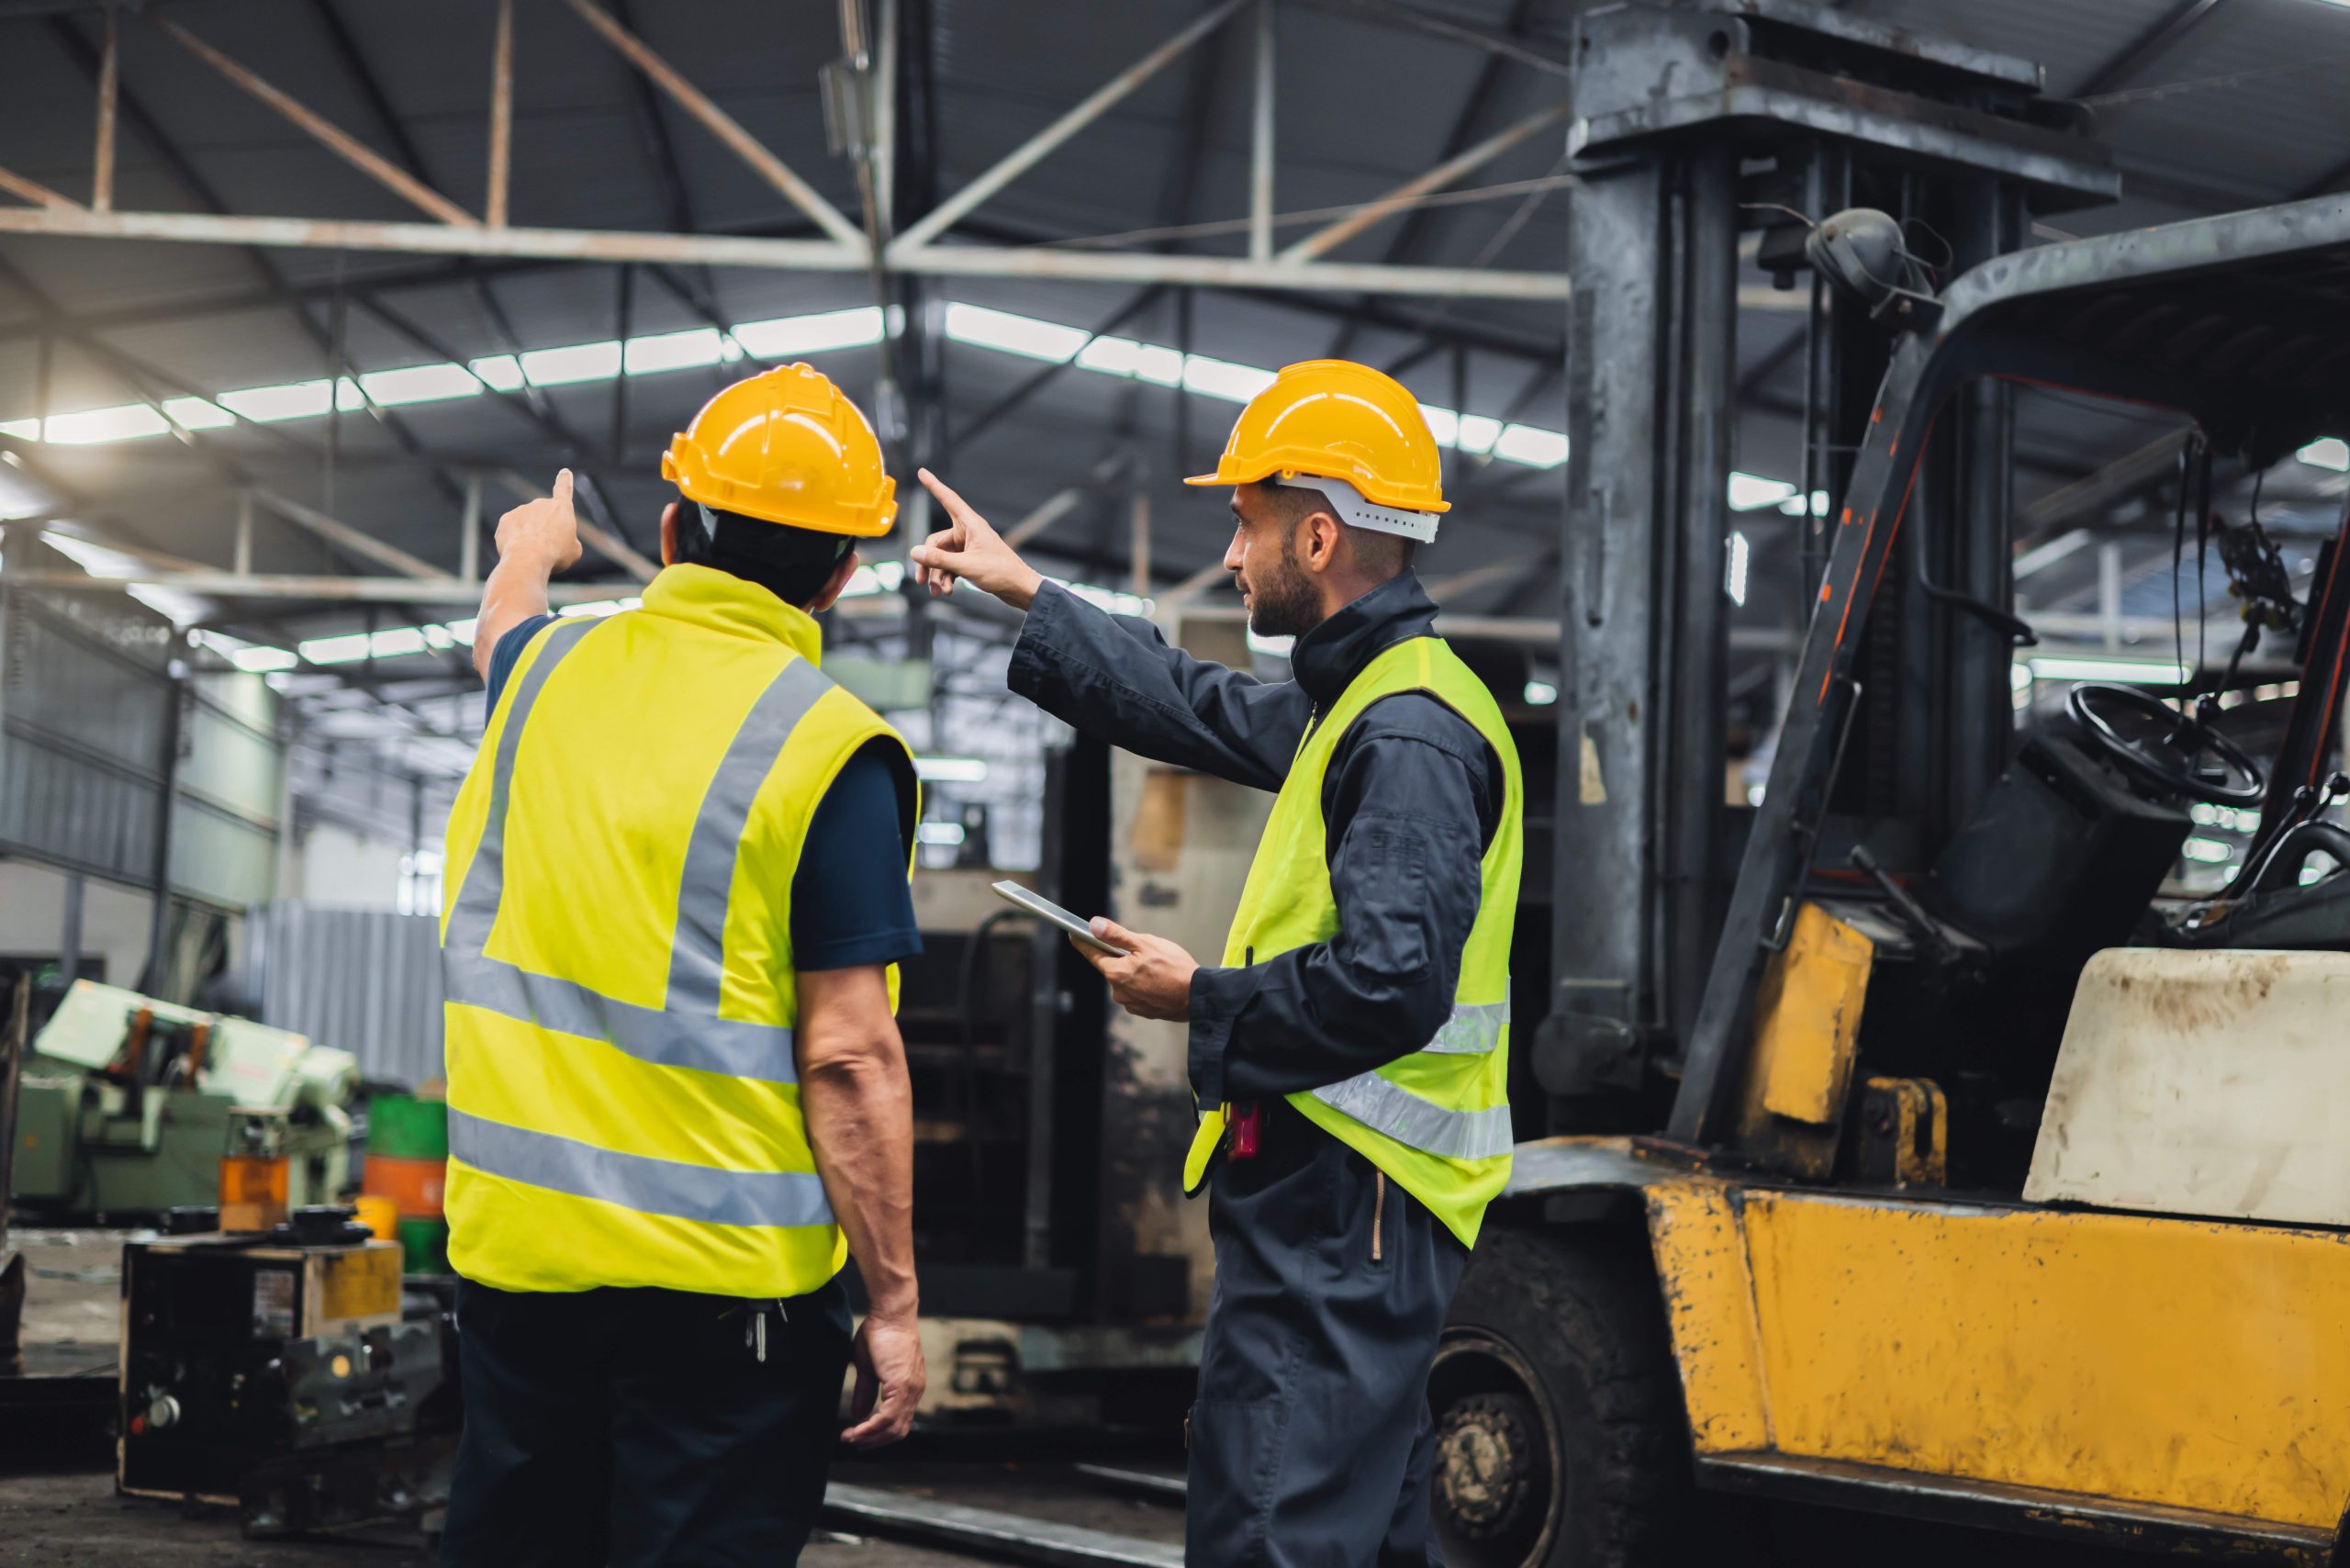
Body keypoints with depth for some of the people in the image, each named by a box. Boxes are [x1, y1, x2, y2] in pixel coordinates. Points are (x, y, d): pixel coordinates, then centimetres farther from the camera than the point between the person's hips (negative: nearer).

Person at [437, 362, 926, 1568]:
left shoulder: (550, 672, 4)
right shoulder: (830, 752, -13)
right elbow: (848, 1059, -15)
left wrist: (532, 550, 55)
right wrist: (892, 1304, -9)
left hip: (514, 1241, 5)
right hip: (722, 1269, -5)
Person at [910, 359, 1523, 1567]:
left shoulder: (1408, 735, -18)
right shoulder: (1369, 700, 16)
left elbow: (1389, 985, -28)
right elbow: (1211, 712, 33)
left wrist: (1200, 1000, -13)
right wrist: (1025, 592, 37)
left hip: (1345, 1217, -11)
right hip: (1337, 1207, 11)